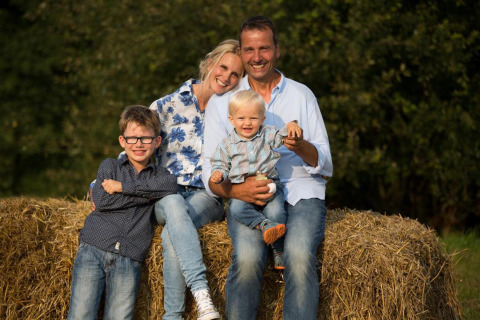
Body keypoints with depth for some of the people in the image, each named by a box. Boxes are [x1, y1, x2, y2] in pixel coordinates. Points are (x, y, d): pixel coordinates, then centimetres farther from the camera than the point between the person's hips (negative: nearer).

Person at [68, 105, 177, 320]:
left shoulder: (159, 175, 18)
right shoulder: (109, 166, 16)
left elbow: (170, 187, -8)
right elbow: (101, 201, -3)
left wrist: (122, 187, -7)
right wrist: (147, 194, -1)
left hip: (129, 260, 1)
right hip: (93, 249, 0)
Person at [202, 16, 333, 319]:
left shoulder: (301, 95, 14)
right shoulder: (221, 102, 13)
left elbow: (325, 166, 9)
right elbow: (210, 174, 6)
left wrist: (301, 146, -14)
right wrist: (236, 190, -17)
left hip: (301, 191, 0)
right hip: (247, 196, 0)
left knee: (300, 256, -31)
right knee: (247, 257, -32)